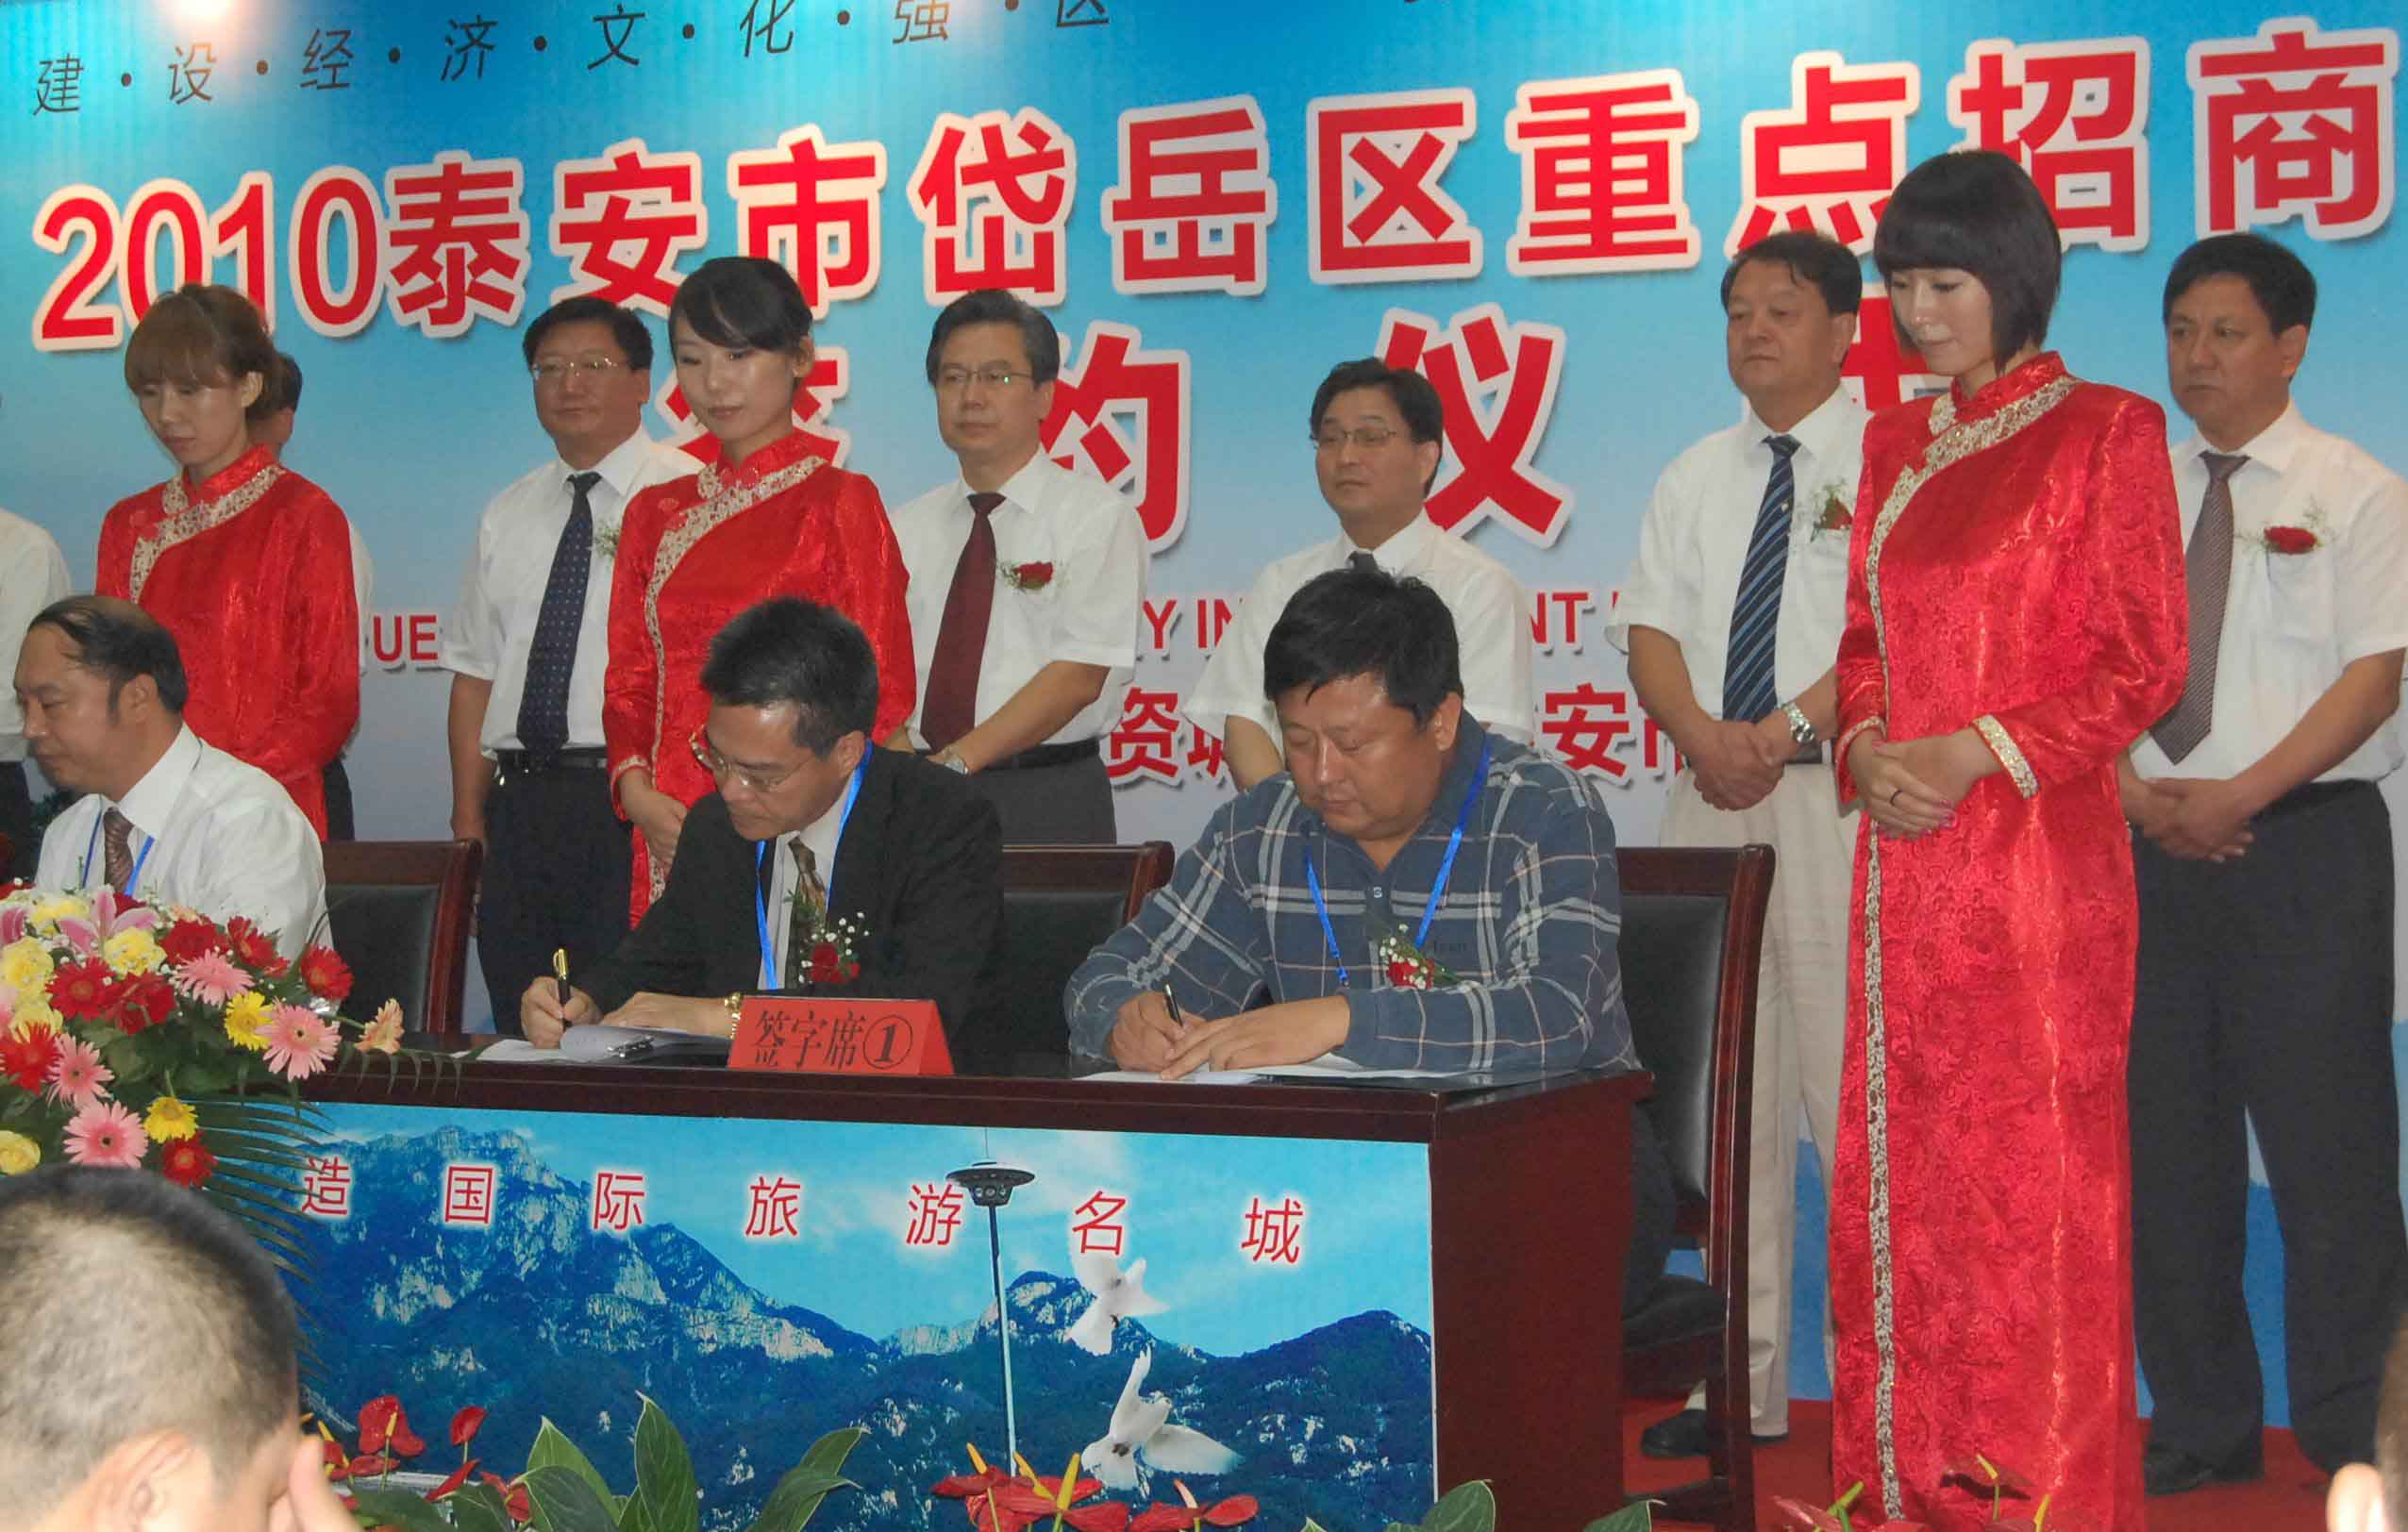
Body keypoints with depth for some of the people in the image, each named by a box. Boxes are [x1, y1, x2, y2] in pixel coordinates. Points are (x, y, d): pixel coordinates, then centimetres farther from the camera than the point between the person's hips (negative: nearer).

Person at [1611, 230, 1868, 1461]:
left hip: (1840, 797, -5)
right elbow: (1650, 627, 12)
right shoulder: (1695, 482, 19)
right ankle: (1739, 1382, 10)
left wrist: (1783, 730, -17)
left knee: (1857, 1083, -10)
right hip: (1711, 801, 6)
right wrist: (1704, 737, -7)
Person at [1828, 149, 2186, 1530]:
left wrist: (1978, 752, -15)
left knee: (2035, 1172, -3)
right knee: (1906, 1173, 7)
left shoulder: (2106, 433, -3)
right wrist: (1867, 745, -2)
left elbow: (2145, 663, -6)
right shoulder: (1895, 447, 15)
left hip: (2038, 856, -6)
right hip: (1906, 864, 6)